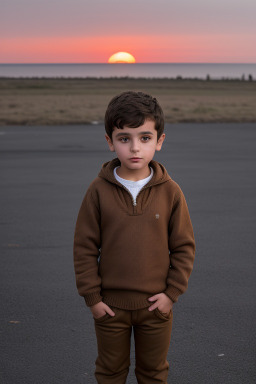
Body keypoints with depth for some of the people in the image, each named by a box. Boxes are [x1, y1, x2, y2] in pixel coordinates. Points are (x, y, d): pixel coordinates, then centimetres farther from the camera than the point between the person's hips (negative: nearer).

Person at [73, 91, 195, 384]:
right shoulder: (99, 190, -11)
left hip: (155, 304, 1)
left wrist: (172, 292, -7)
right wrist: (92, 297, -7)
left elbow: (184, 246, -2)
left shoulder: (170, 191, -9)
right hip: (110, 305, 0)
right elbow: (84, 247, -6)